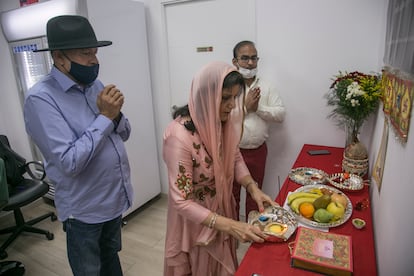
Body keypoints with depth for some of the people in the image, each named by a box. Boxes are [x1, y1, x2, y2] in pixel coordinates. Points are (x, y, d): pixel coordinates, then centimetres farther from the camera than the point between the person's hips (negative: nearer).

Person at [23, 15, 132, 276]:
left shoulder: (96, 85, 1)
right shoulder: (41, 98, -21)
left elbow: (123, 134, 4)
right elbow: (69, 163, -27)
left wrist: (116, 115, -16)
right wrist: (105, 117, -25)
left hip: (116, 198, 6)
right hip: (85, 209, -5)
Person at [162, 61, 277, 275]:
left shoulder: (222, 122, -11)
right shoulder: (180, 136, -31)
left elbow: (235, 159, 4)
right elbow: (182, 202, -28)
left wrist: (253, 188, -12)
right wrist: (231, 226, -32)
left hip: (222, 212, 6)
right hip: (196, 224, -5)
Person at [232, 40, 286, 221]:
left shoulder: (266, 87, 3)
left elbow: (281, 114, -2)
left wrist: (258, 107, -16)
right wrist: (245, 106, -20)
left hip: (258, 150, 4)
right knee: (231, 193, 13)